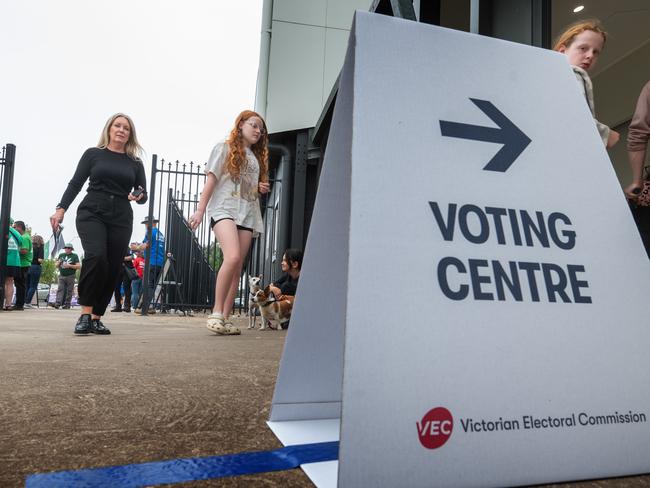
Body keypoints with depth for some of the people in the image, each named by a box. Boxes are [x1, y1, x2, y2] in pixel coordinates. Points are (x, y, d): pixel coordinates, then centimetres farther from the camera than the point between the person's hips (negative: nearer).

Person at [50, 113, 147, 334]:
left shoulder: (135, 163, 13)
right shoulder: (93, 154, 9)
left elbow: (143, 194, 13)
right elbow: (75, 184, 6)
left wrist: (139, 196, -10)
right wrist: (61, 209, -7)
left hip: (121, 219, 3)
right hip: (91, 213, -2)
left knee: (112, 268, -3)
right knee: (96, 256, -25)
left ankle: (96, 318, 7)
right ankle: (85, 313, -15)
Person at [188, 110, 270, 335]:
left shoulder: (257, 157, 24)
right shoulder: (224, 149, 9)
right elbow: (210, 181, 2)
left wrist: (262, 189, 8)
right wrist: (200, 210, -6)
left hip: (247, 215, 6)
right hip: (224, 210, -6)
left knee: (237, 268, -2)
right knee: (232, 258, -26)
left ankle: (225, 317, 1)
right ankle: (216, 312, -18)